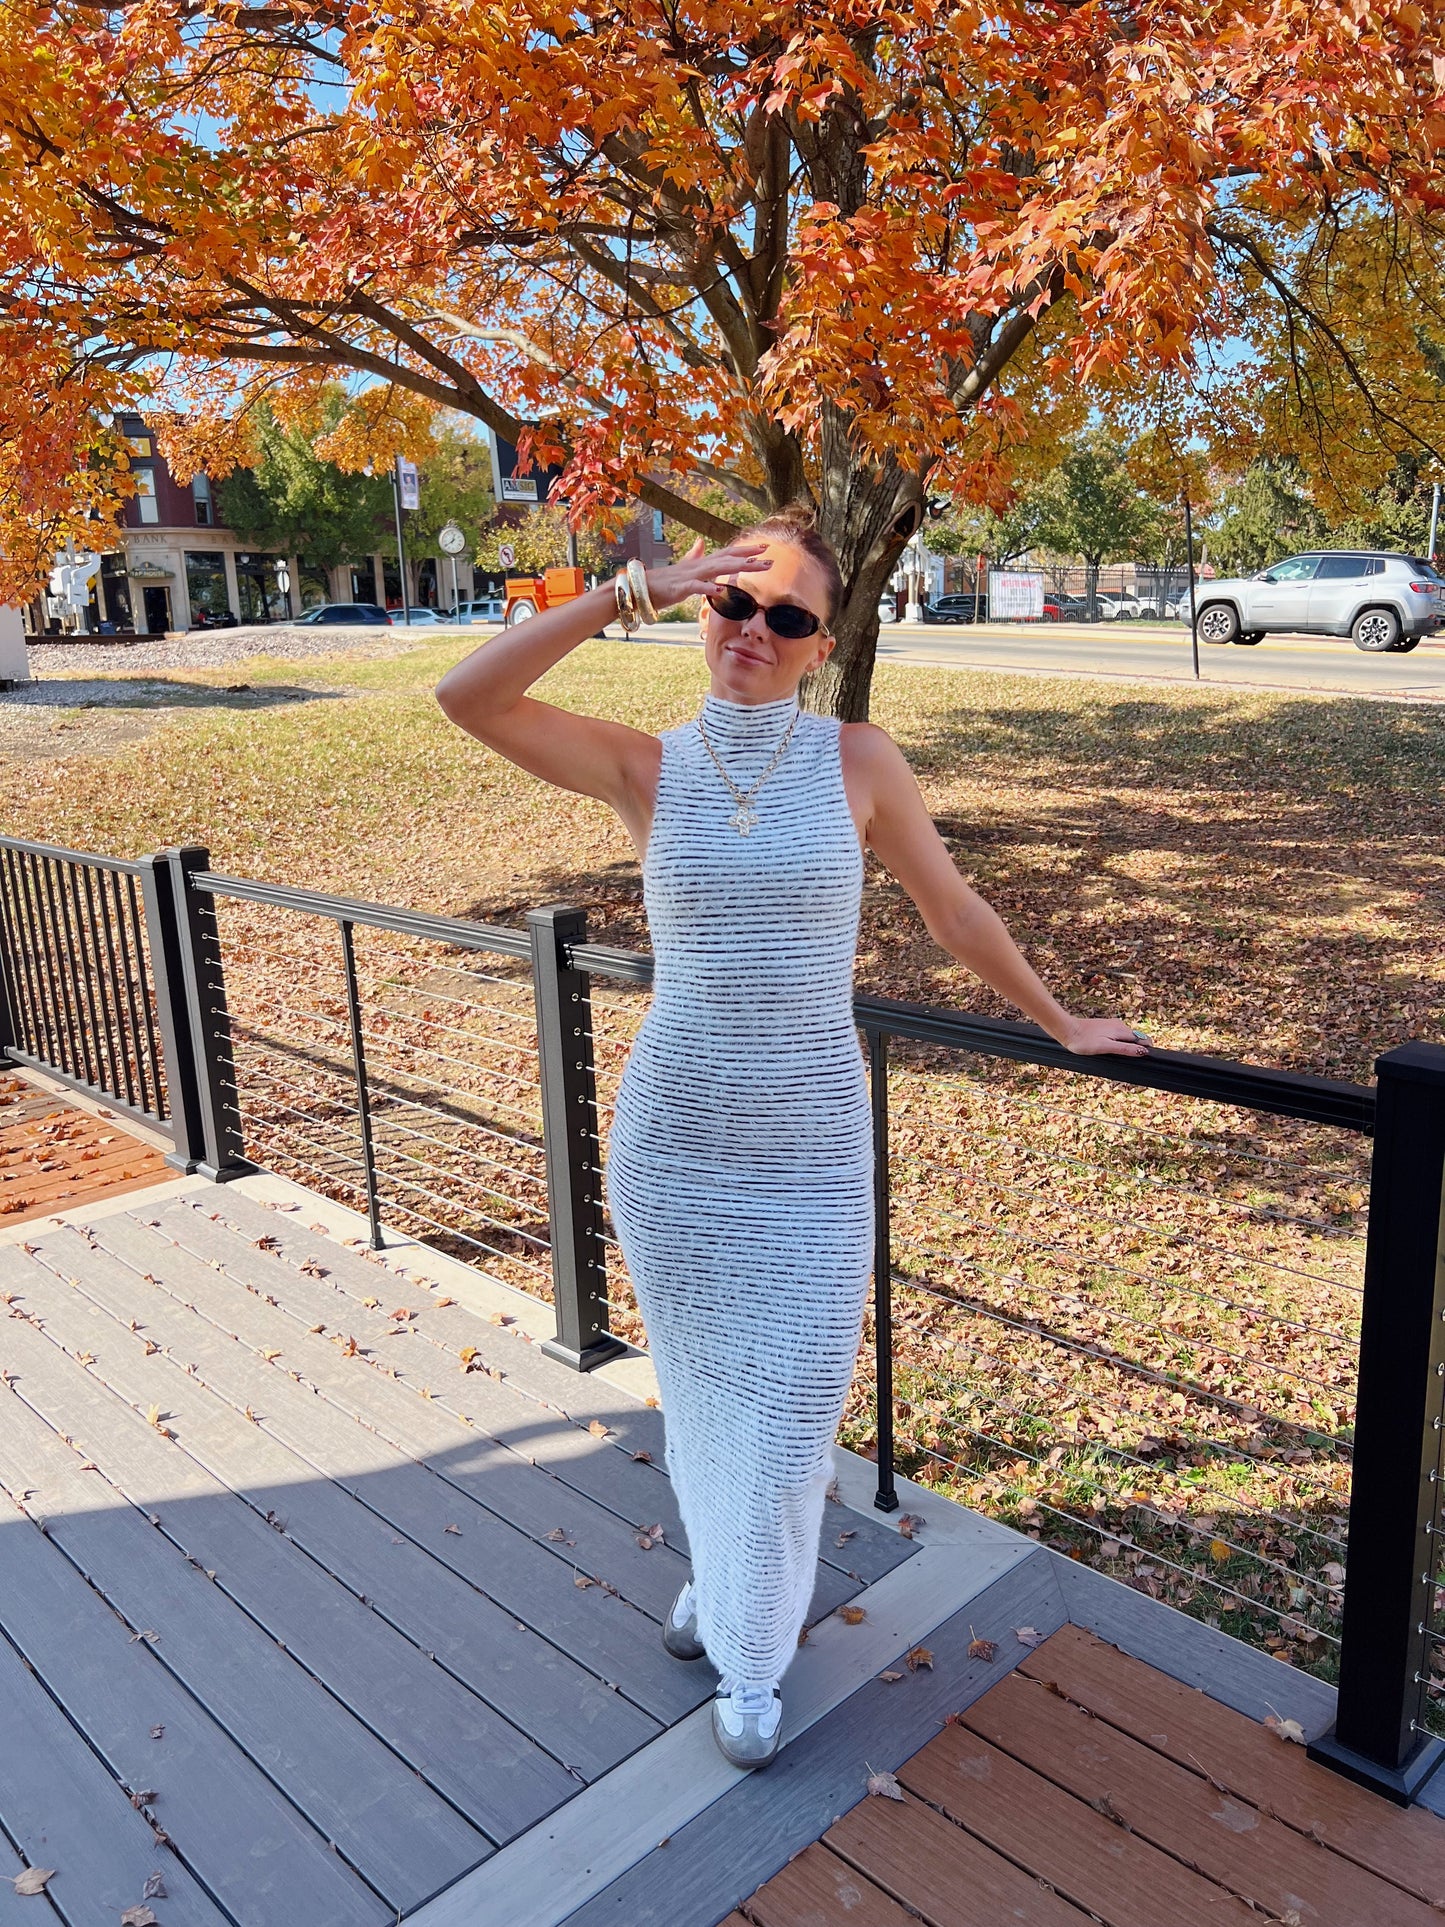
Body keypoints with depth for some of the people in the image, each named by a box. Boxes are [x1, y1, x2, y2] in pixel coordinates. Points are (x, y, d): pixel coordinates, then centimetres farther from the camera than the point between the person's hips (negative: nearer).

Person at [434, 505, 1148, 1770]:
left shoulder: (857, 759, -5)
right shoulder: (647, 767, -4)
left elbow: (955, 912, 5)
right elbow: (465, 697, -17)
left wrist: (1062, 1024, 13)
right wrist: (635, 590, -19)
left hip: (810, 1149, -1)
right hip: (669, 1142, 1)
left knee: (786, 1408, 9)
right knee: (701, 1389, 19)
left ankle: (753, 1652, 35)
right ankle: (723, 1579, 48)